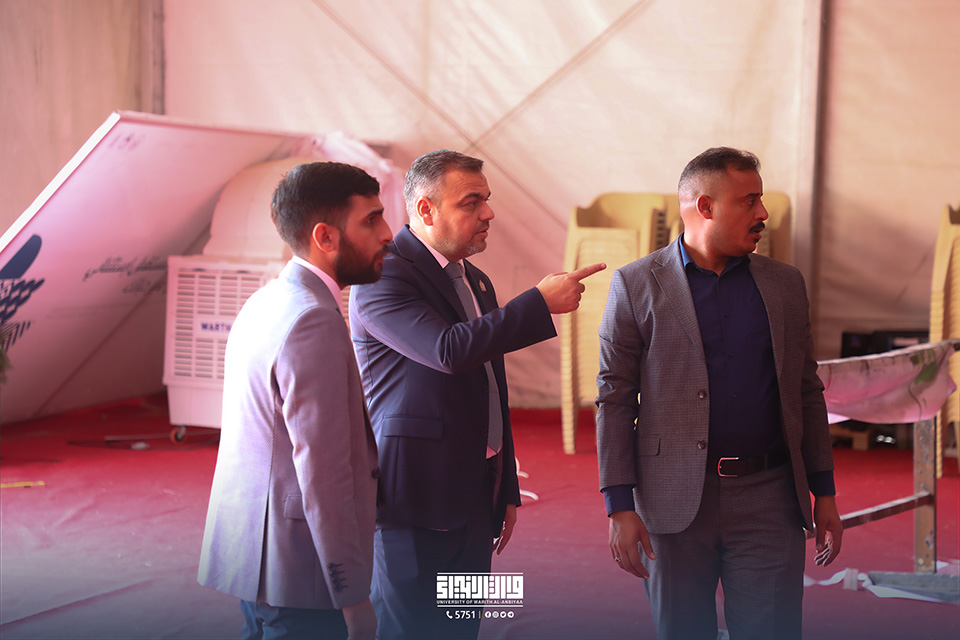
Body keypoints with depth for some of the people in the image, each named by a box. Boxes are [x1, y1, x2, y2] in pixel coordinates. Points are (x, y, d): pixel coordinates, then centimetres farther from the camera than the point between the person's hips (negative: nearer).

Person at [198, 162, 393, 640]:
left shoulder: (265, 302, 13)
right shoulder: (313, 320, -19)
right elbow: (322, 472, -22)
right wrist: (355, 599, -18)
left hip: (250, 545, 10)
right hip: (294, 565, -10)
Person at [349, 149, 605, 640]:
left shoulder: (476, 282, 17)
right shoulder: (384, 277, -12)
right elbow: (449, 350, -28)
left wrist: (506, 491, 23)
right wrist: (541, 302, -22)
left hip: (475, 497, 8)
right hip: (415, 496, -8)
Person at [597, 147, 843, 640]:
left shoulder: (785, 284, 11)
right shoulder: (636, 285, 0)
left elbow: (807, 391, 14)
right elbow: (614, 399, -2)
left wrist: (825, 493, 10)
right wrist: (619, 507, -8)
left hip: (769, 502, 2)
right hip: (673, 504, -2)